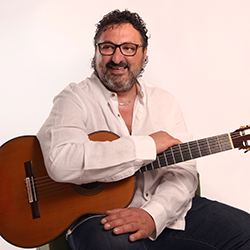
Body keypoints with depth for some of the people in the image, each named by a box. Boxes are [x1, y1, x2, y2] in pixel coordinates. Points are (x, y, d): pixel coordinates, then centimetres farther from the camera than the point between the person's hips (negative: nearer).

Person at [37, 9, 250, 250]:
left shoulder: (164, 101, 10)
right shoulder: (75, 99, -5)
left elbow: (183, 171, 1)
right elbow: (60, 163, -25)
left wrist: (153, 214, -19)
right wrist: (148, 145, -19)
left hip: (166, 210, 5)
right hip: (99, 214, -5)